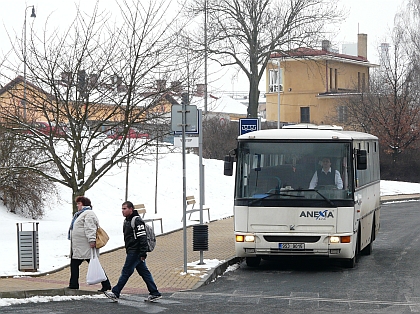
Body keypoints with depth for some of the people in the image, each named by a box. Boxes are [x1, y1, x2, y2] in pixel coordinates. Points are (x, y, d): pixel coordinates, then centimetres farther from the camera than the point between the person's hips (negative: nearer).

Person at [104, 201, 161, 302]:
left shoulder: (137, 221, -15)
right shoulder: (126, 221, 16)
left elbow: (143, 238, -20)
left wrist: (143, 253, -23)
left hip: (135, 252, -10)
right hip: (131, 251, 10)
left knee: (126, 272, -6)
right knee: (144, 272, 10)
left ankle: (115, 293, -3)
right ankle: (154, 293, 12)